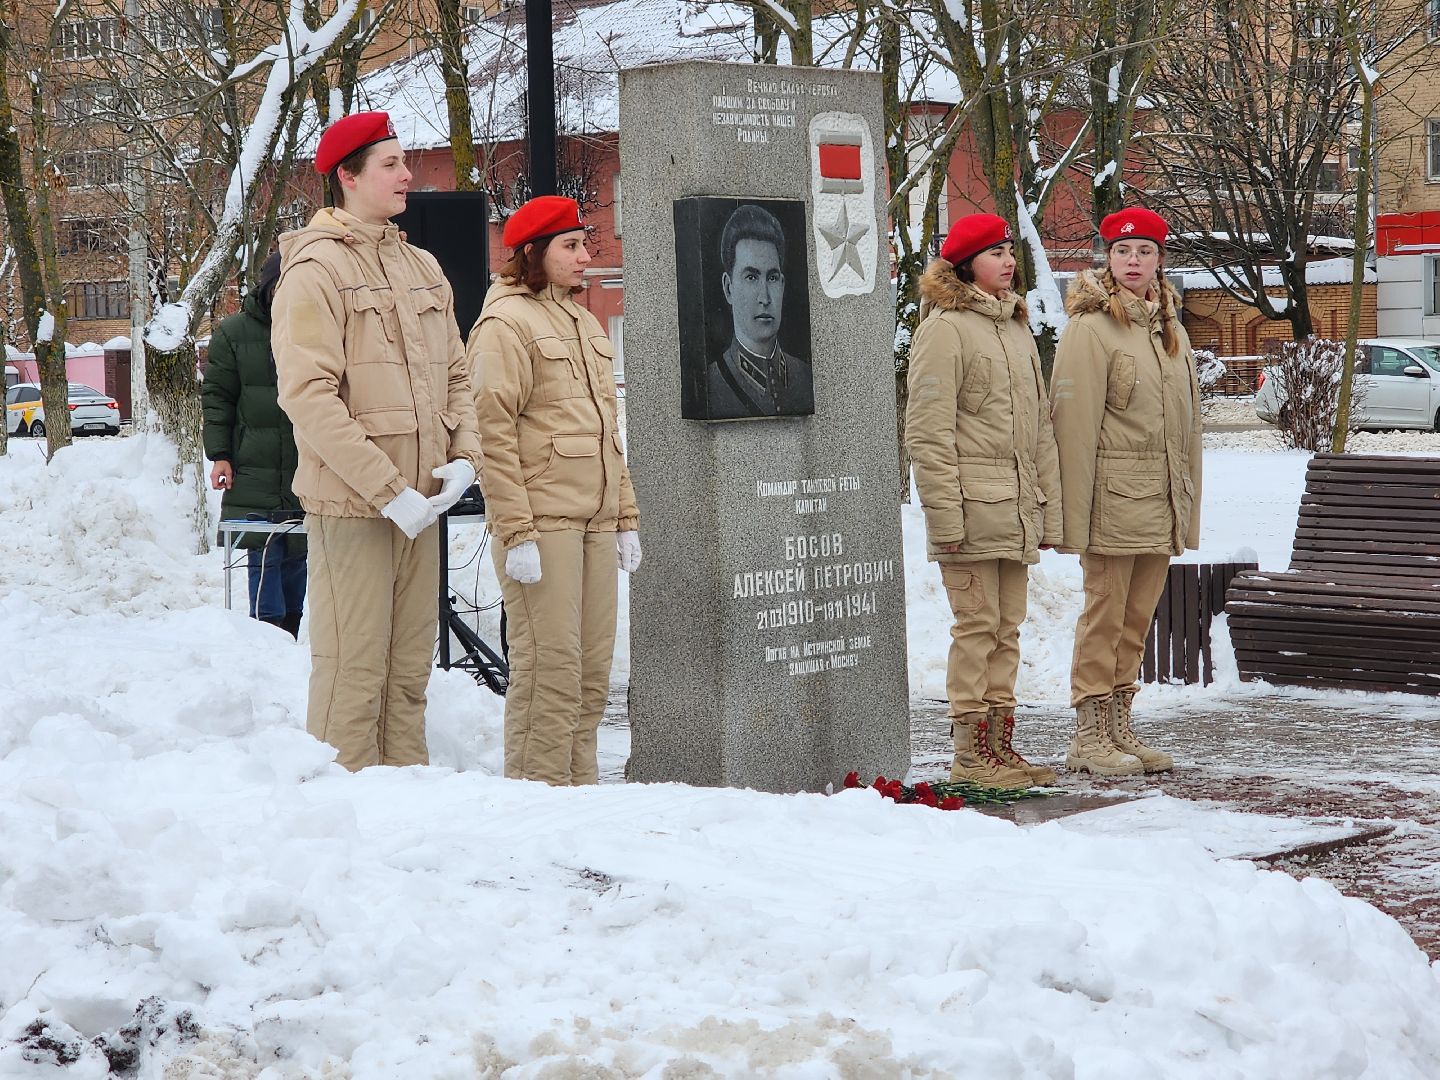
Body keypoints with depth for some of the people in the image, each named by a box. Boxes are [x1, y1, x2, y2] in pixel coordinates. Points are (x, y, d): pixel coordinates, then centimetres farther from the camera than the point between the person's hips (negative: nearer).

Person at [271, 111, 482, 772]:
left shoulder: (422, 269, 16)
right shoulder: (315, 269, -8)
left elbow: (455, 376, 20)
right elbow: (309, 397, -16)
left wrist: (464, 458, 1)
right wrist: (389, 492, -18)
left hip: (420, 504, 7)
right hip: (350, 505, -7)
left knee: (410, 671, 11)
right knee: (353, 673, -6)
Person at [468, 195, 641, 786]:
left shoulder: (583, 322, 20)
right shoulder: (505, 322, -6)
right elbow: (494, 435, -12)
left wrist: (625, 516, 16)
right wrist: (516, 533, -18)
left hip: (595, 521, 8)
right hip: (541, 519, -8)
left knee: (593, 668, 7)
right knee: (549, 667, -8)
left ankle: (579, 784, 14)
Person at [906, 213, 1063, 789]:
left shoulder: (1017, 327, 19)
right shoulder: (945, 328, -7)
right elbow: (928, 432, -12)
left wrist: (1047, 508, 17)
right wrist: (945, 514, -17)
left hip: (1016, 506, 8)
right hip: (973, 504, -8)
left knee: (1007, 628, 10)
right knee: (977, 627, -5)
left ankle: (999, 744, 16)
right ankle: (971, 753, 0)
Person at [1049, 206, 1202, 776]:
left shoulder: (1171, 330, 15)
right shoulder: (1089, 330, -8)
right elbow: (1074, 427, -12)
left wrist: (1188, 504, 15)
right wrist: (1076, 516, -16)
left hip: (1162, 503, 7)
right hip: (1114, 498, -7)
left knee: (1137, 620, 11)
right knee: (1103, 616, -3)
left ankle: (1119, 728, 19)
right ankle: (1088, 736, 4)